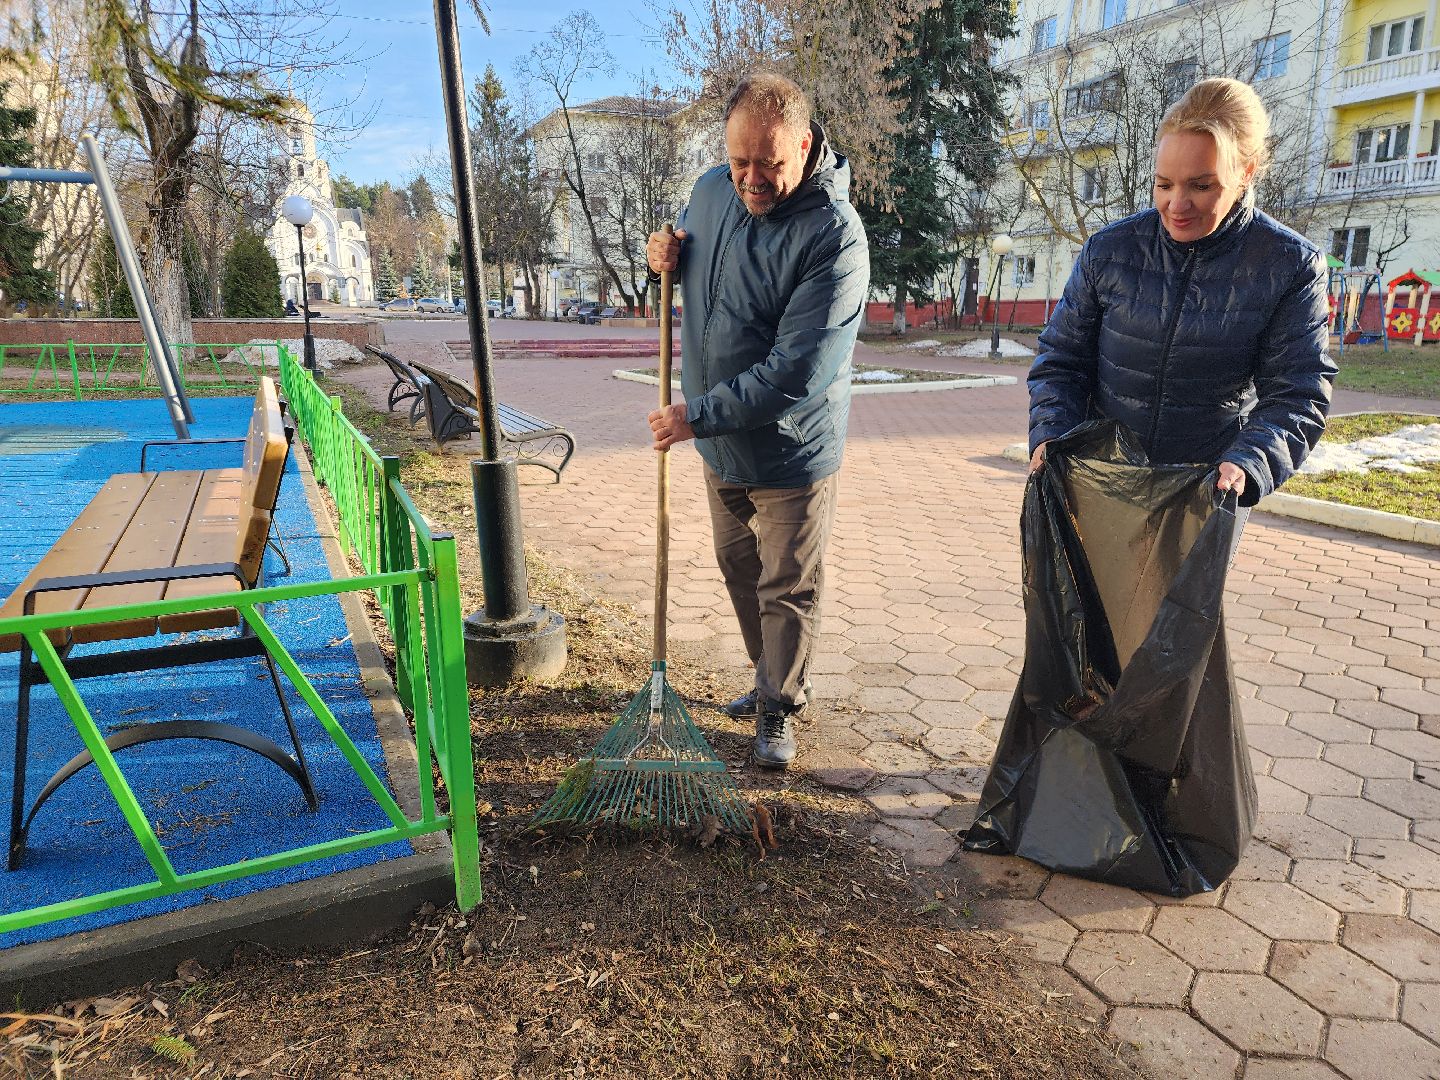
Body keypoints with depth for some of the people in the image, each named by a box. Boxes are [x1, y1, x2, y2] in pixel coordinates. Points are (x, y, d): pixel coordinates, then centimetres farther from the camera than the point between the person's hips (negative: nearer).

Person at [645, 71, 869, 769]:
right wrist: (666, 258, -2)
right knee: (739, 569, 21)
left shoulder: (834, 234, -23)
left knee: (788, 590, 7)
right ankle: (771, 679, 42)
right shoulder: (712, 190, -1)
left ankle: (780, 710, 27)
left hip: (793, 449, -7)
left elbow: (798, 372, -30)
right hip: (722, 445, 7)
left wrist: (700, 416, -26)